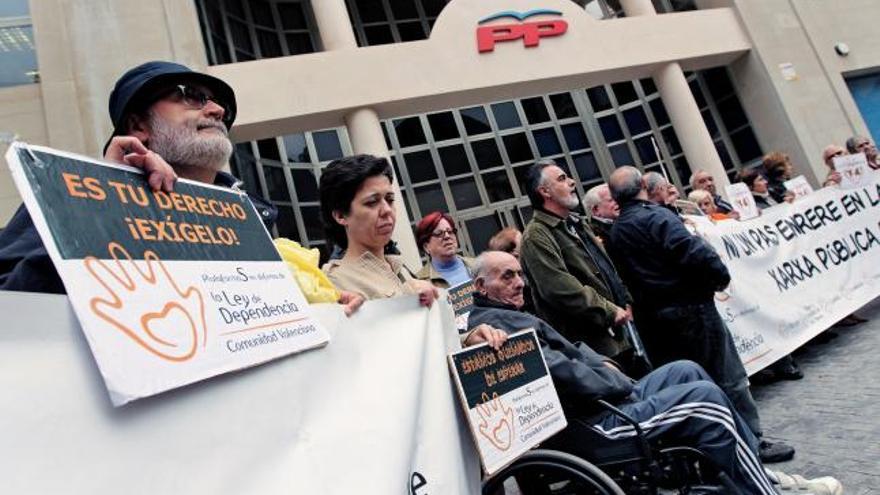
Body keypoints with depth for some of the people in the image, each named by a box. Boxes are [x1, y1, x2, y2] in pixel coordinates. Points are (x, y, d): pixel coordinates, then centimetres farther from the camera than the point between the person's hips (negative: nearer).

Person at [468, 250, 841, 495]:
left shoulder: (506, 316, 14)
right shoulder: (492, 324, -20)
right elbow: (560, 373, -26)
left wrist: (603, 364, 2)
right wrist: (621, 383, -12)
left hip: (600, 401, 11)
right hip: (586, 428, -11)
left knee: (687, 371, 13)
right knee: (704, 398, -9)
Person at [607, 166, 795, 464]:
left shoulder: (615, 233, 9)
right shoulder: (655, 216, -13)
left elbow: (627, 278, 10)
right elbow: (694, 252, -22)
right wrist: (721, 276, -8)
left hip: (653, 317, 7)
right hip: (689, 308, -7)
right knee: (728, 378, 5)